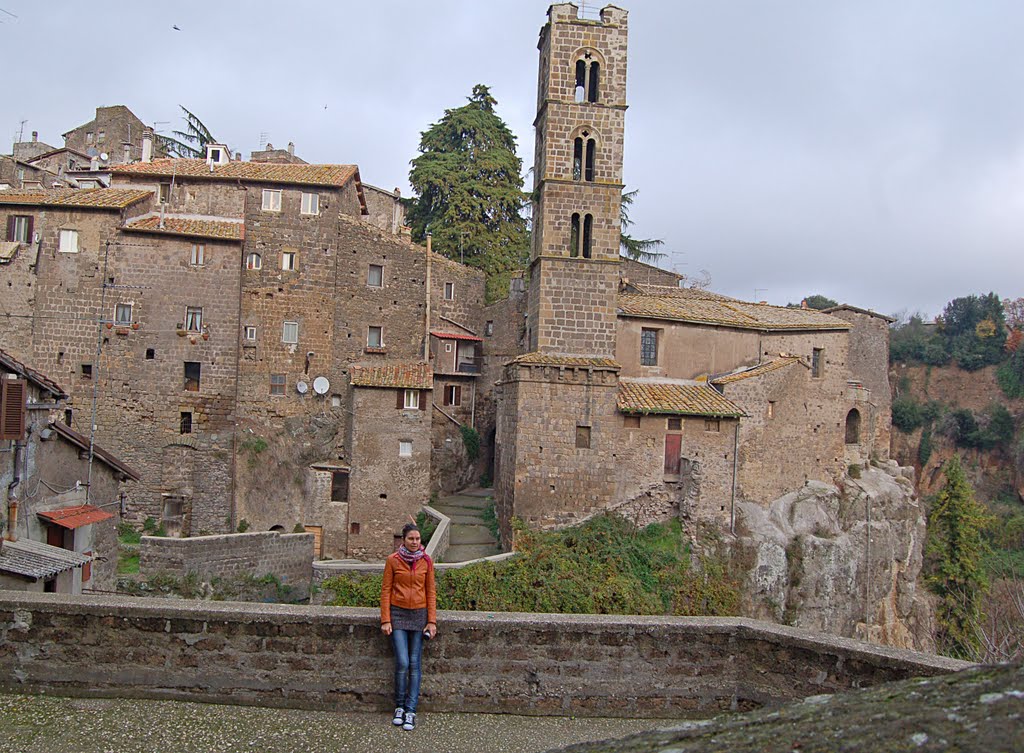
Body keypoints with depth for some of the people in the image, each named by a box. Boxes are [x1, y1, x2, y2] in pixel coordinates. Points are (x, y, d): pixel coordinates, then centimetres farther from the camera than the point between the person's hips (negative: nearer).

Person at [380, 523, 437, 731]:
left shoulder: (426, 561, 2)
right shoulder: (392, 560, -2)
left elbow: (430, 591, 5)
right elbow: (386, 590, 0)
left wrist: (432, 621, 0)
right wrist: (385, 620, -6)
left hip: (419, 614, 2)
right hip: (398, 614, -2)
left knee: (414, 664, 1)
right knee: (402, 663, -9)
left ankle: (410, 710, 8)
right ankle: (399, 706, 11)